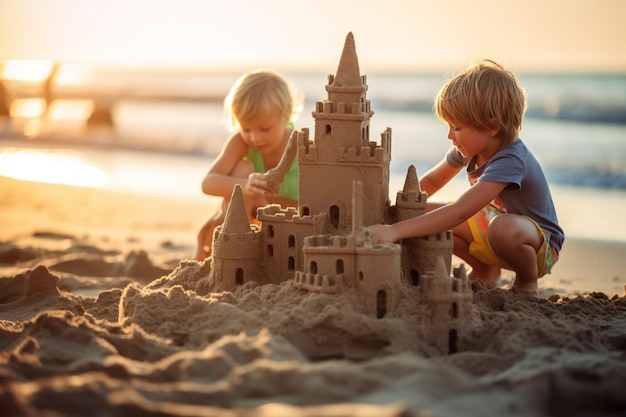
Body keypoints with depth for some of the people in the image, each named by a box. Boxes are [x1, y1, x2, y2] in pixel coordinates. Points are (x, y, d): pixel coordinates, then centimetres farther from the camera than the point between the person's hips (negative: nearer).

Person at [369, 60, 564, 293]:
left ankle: (527, 282, -8)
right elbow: (431, 182, 10)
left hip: (539, 243, -8)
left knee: (504, 228, -42)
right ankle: (485, 269, 12)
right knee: (426, 214, -9)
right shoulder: (469, 148, -8)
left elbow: (459, 213, -44)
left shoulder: (510, 160, -34)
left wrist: (396, 231, -50)